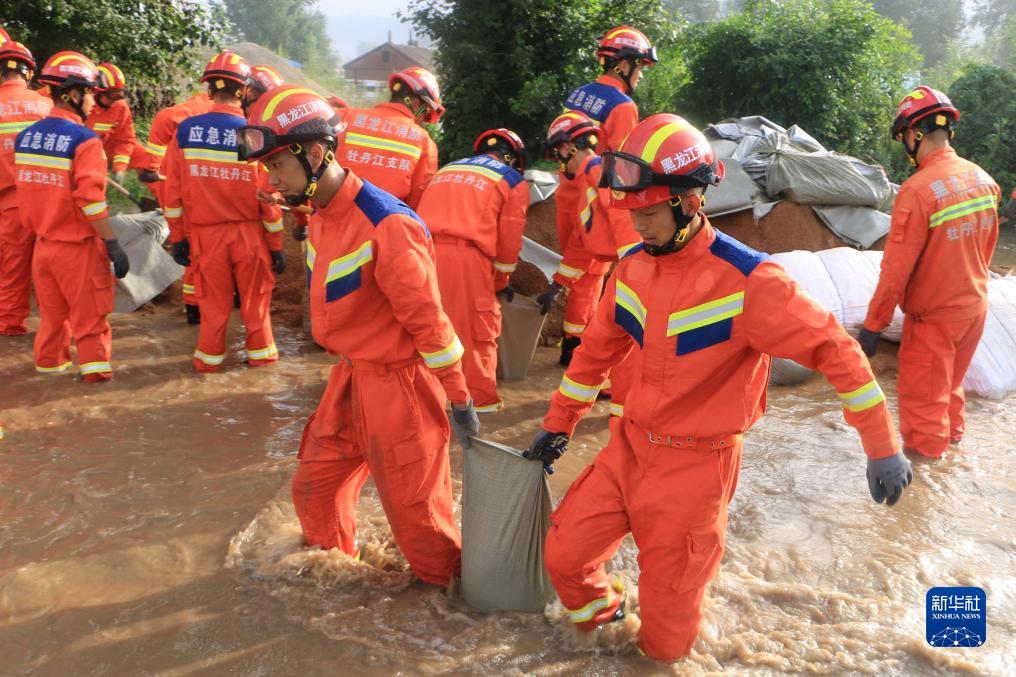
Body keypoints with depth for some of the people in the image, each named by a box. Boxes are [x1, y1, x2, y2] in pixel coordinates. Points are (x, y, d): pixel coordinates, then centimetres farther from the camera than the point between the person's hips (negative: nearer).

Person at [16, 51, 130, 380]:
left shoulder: (25, 137, 4)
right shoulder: (84, 140, -17)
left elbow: (24, 195, 10)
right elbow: (91, 201, -21)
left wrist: (39, 230, 20)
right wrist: (113, 246, -16)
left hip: (43, 243, 6)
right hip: (78, 245, -6)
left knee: (52, 310, 21)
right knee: (89, 312, 7)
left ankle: (49, 360, 32)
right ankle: (95, 366, 11)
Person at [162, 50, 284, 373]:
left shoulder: (185, 130, -5)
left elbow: (173, 191, -2)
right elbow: (267, 197, -8)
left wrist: (178, 237, 8)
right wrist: (276, 245, 1)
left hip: (205, 234, 2)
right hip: (249, 233, -1)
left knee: (213, 301, 15)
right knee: (255, 297, 15)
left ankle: (209, 358, 25)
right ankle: (260, 353, 25)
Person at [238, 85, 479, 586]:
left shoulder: (385, 225, -25)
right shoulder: (321, 216, 4)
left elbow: (429, 320, -21)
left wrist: (460, 402, -14)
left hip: (397, 384, -8)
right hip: (349, 376, 9)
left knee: (414, 508, 8)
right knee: (315, 487, 21)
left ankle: (445, 586, 33)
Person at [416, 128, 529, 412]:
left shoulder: (448, 168, 29)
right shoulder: (514, 181, 16)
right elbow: (508, 240, 12)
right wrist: (501, 282, 26)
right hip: (466, 255, -4)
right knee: (479, 327, 9)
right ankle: (482, 398, 15)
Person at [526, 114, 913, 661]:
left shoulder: (746, 281, -21)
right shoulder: (632, 266, -2)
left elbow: (836, 352, -16)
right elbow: (597, 350, 10)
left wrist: (882, 449, -12)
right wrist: (557, 425, 15)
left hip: (694, 466, -5)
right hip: (629, 447, 5)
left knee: (665, 634, 9)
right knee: (564, 555, 9)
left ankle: (659, 653, 43)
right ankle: (599, 613, 40)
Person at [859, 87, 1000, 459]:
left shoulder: (918, 189, -26)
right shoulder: (983, 179, -2)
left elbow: (897, 268, -23)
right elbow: (987, 245, 10)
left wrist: (873, 325, -15)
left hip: (934, 315, -7)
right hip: (975, 307, 8)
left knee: (921, 395, 8)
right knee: (951, 381, 27)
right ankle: (952, 433, 46)